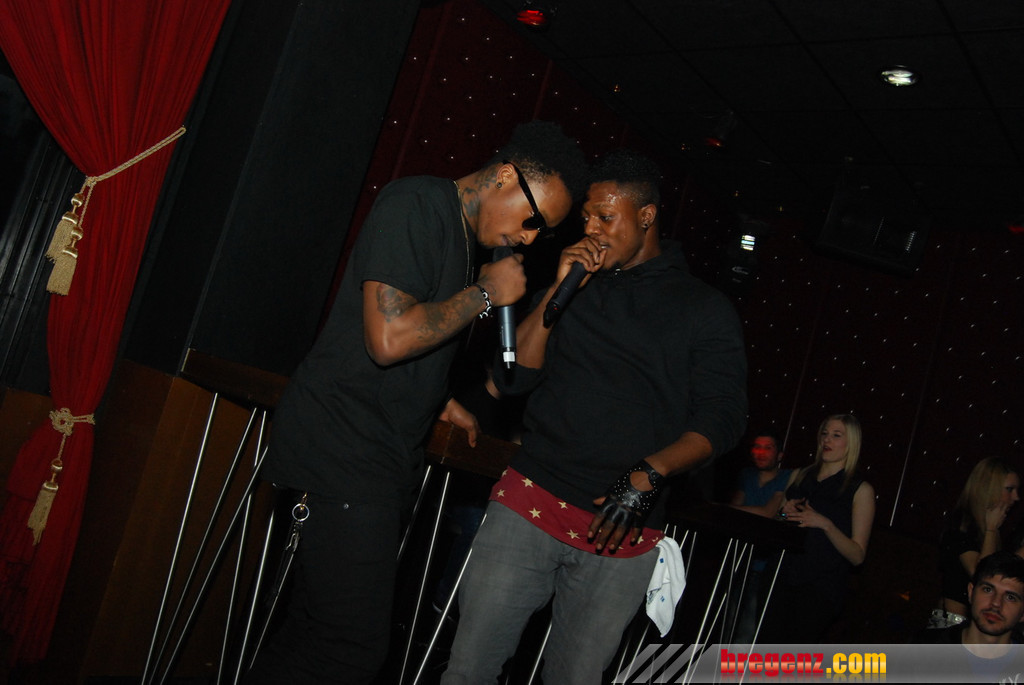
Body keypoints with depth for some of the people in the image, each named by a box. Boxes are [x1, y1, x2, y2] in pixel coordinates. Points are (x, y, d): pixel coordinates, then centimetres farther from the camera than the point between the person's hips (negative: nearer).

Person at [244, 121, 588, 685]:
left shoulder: (461, 236, 17)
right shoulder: (415, 205, -11)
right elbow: (388, 338, -21)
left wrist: (438, 401, 19)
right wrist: (485, 294, -11)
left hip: (381, 460, 9)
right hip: (344, 453, -9)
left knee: (317, 631, 12)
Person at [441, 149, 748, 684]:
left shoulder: (705, 308, 6)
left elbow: (720, 418, -2)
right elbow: (513, 377, 6)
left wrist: (647, 476, -15)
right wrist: (558, 292, -3)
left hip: (622, 534, -1)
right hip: (530, 502, 2)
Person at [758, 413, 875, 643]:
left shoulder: (861, 490, 3)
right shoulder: (799, 476, 16)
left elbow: (857, 555, -3)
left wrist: (826, 524, -17)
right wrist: (784, 514, 2)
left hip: (820, 589, -4)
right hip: (783, 578, 4)